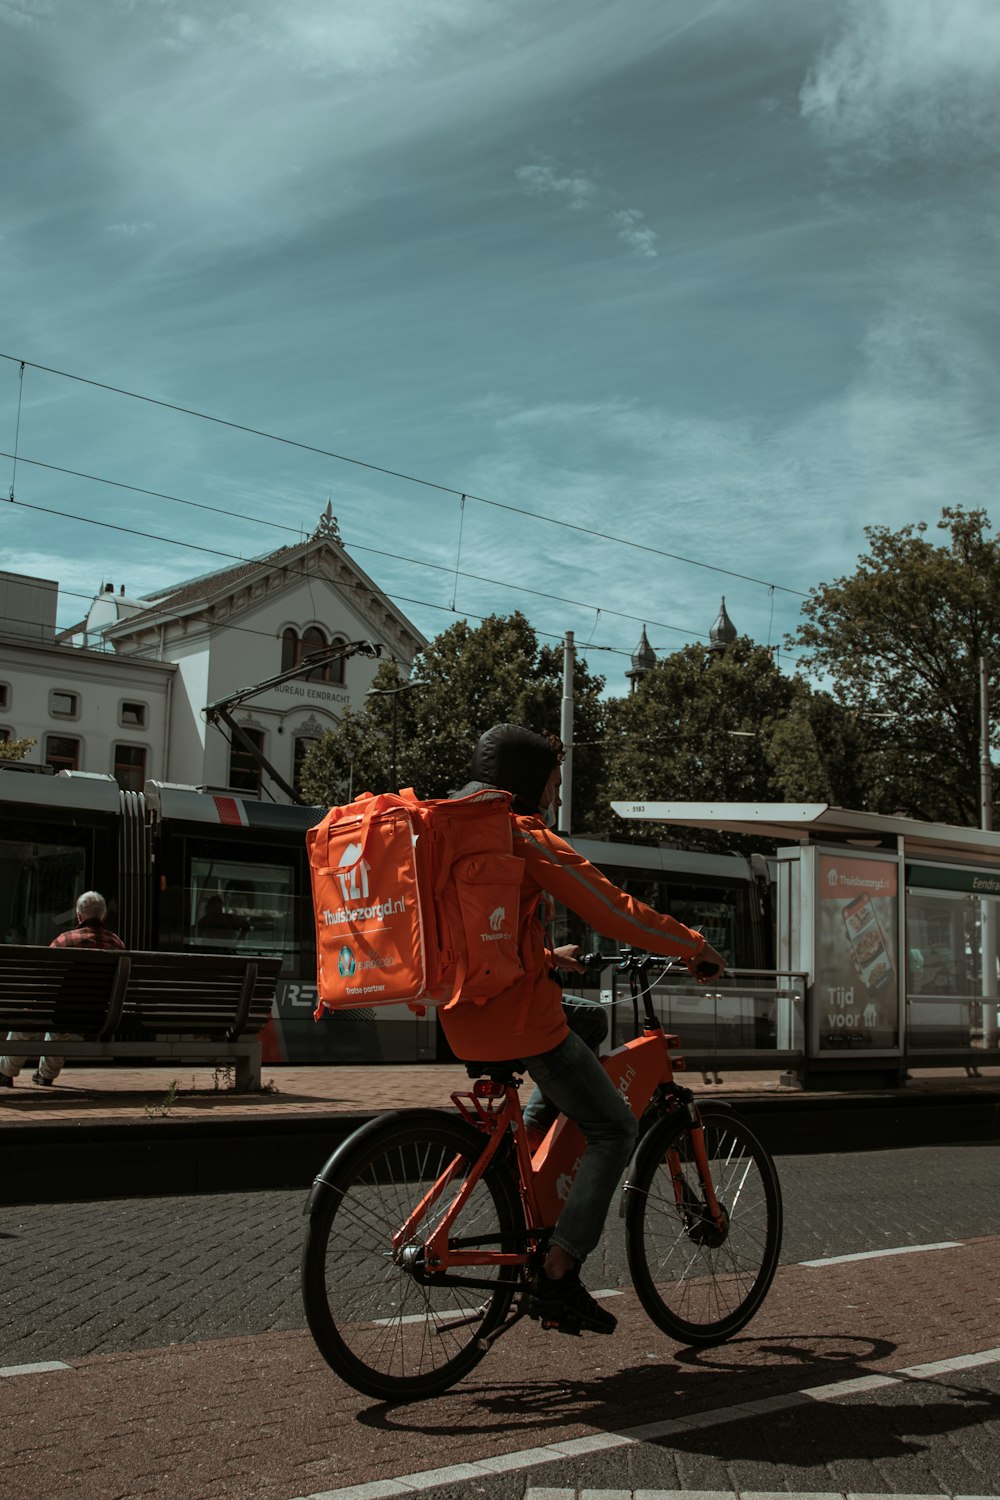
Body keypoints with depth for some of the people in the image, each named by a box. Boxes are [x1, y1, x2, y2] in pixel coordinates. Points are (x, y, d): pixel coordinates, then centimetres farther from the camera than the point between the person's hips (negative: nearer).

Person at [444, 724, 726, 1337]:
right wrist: (696, 946, 1)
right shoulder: (526, 836, -12)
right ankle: (557, 1277, -4)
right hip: (519, 1016, -9)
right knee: (614, 1129, 4)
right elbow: (615, 909, -11)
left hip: (463, 1020, 9)